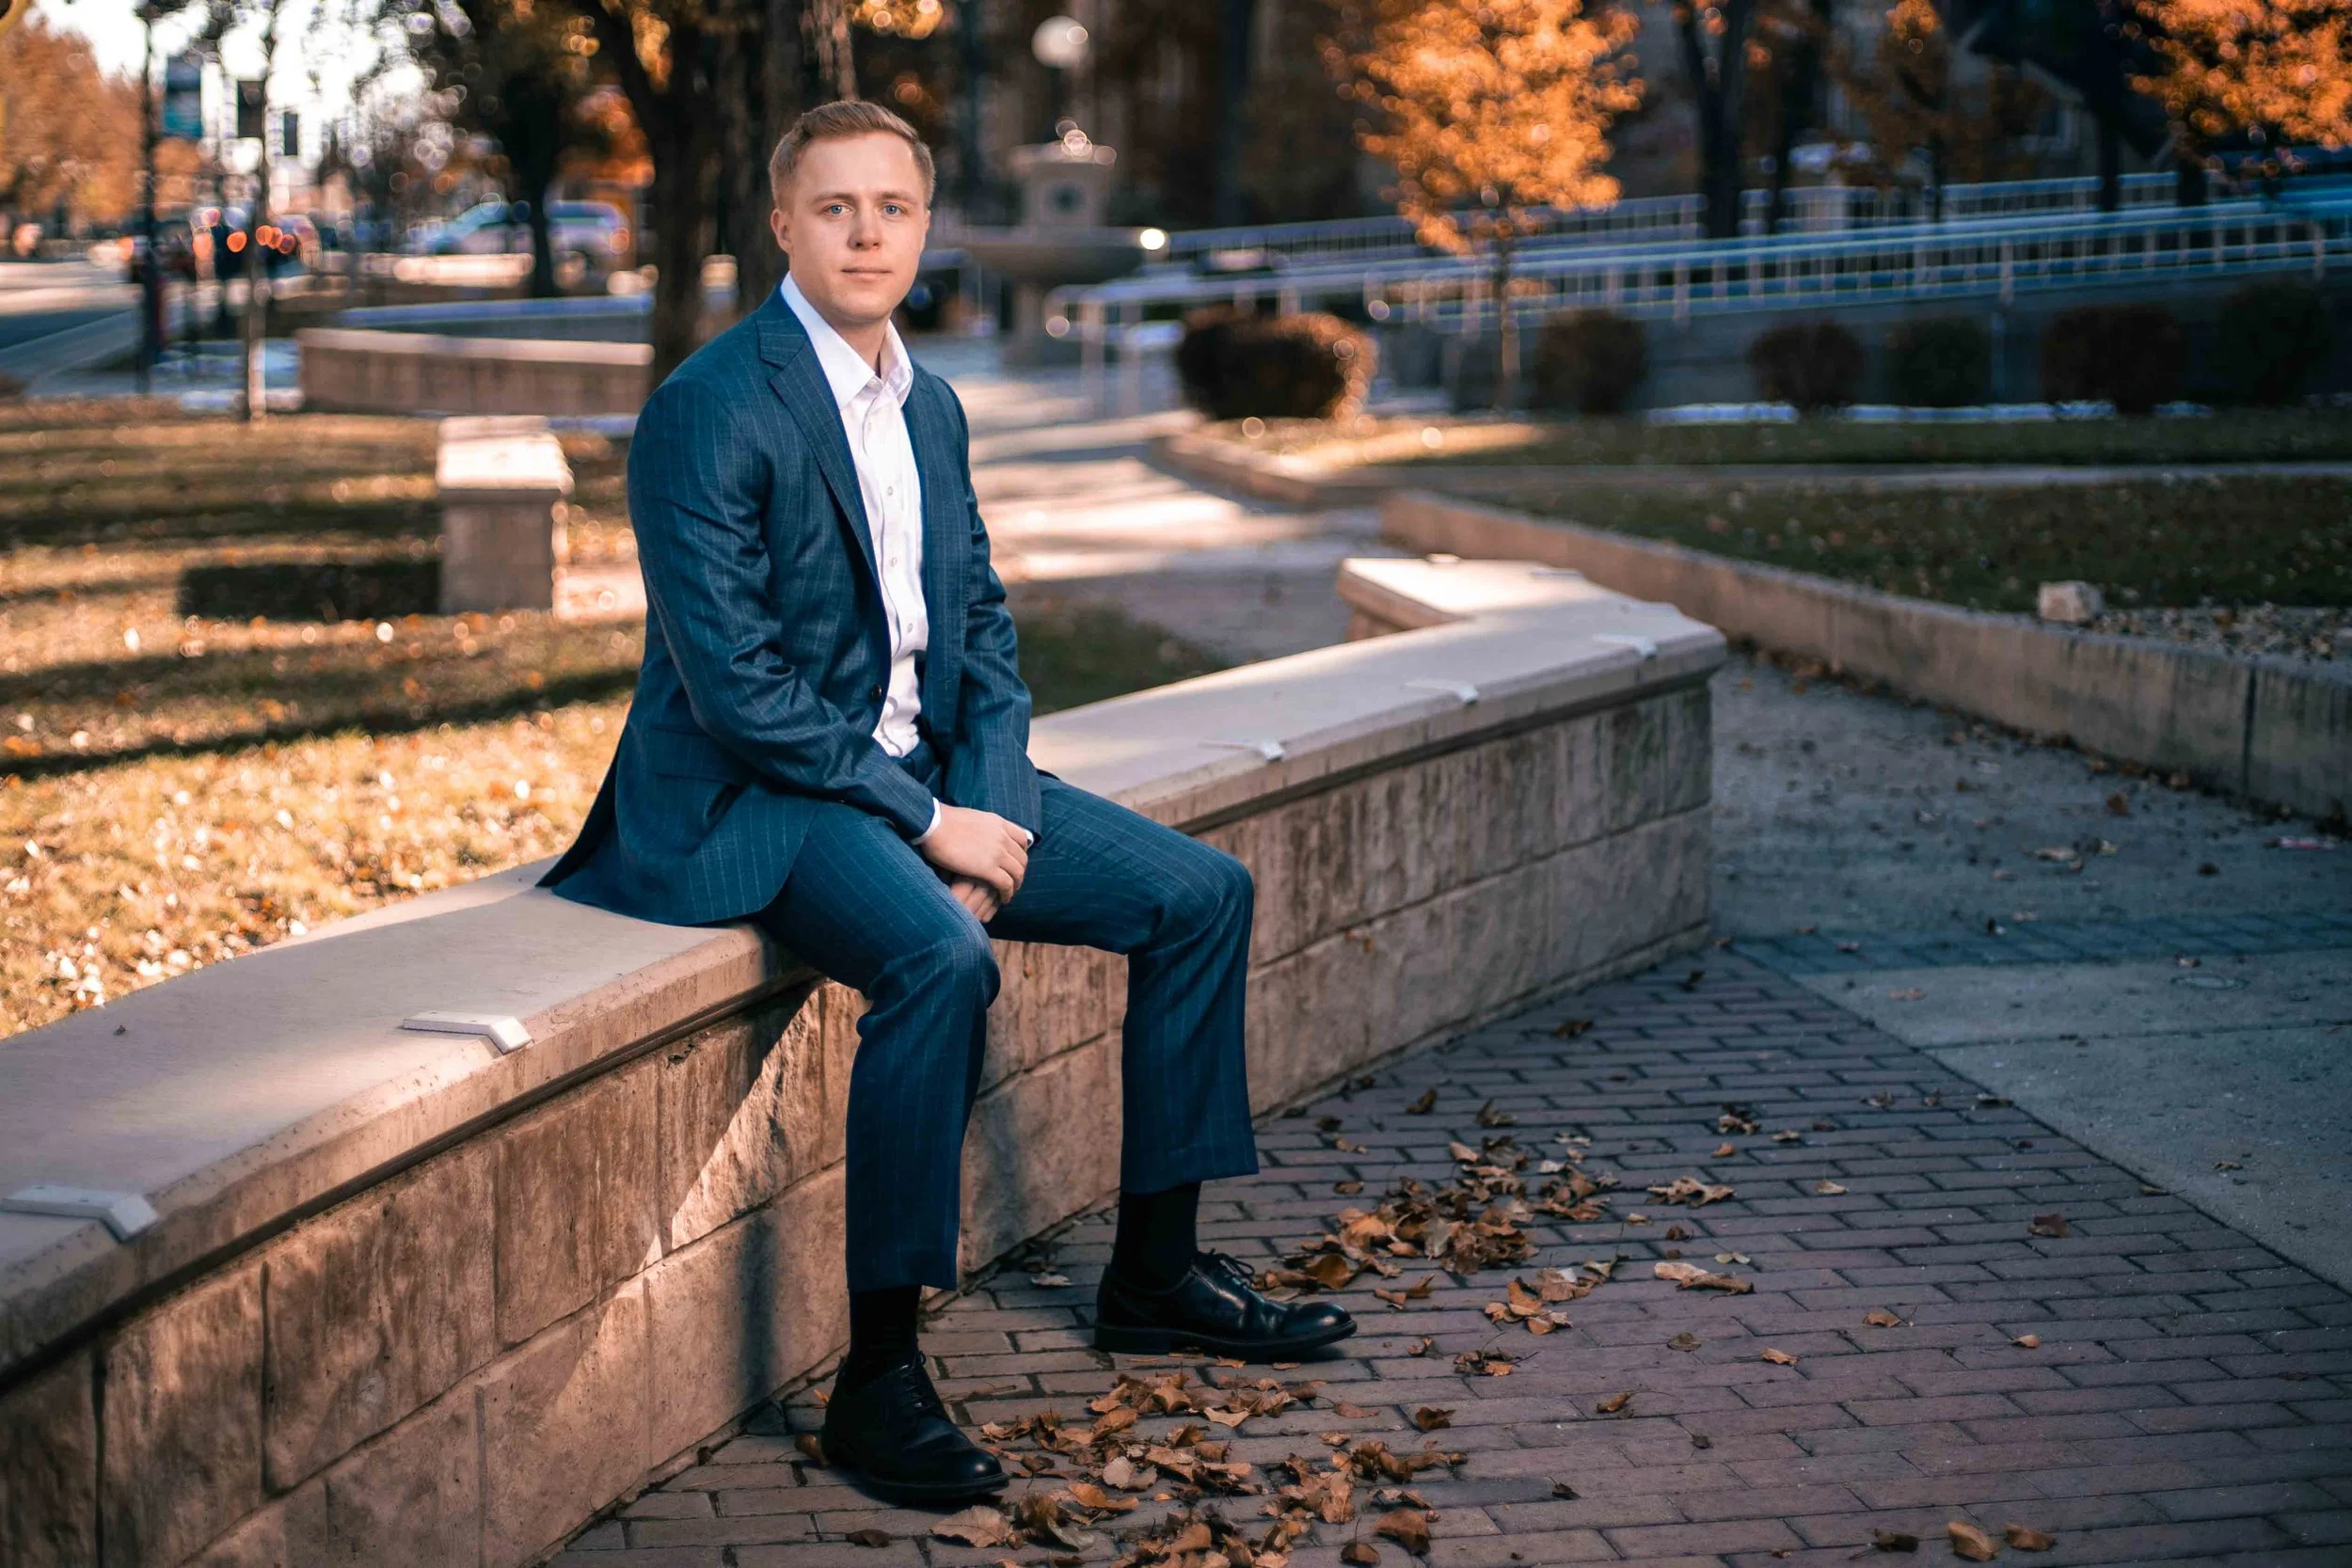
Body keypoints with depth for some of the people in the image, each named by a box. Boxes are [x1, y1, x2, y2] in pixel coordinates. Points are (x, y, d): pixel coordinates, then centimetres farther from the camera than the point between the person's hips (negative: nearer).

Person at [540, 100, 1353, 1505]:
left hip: (924, 770, 8)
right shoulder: (709, 413, -15)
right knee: (943, 957, -35)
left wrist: (991, 808, -6)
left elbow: (983, 625, 12)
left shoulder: (931, 406, 10)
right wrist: (923, 823, -21)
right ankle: (878, 1376, -25)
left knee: (1204, 894, 3)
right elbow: (734, 680, -20)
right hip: (755, 798, -8)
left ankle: (1156, 1271, 14)